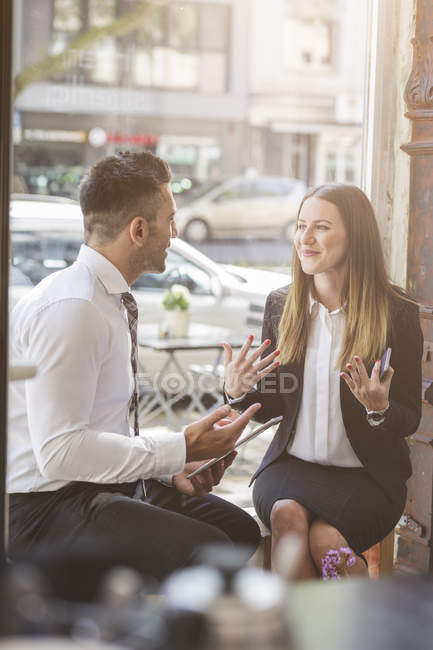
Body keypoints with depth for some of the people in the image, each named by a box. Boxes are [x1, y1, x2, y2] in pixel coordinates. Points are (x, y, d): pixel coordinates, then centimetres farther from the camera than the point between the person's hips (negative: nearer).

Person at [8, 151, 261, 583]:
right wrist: (181, 450, -21)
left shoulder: (110, 300, 10)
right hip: (43, 508, -10)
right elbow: (59, 451, -27)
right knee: (203, 551, -24)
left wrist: (171, 469, 3)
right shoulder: (70, 309, -21)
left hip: (101, 484, 10)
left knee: (240, 530, 7)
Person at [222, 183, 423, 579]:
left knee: (325, 537, -30)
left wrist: (380, 409, -25)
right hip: (292, 464, 3)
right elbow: (271, 406, 11)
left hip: (368, 474, -2)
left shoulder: (398, 313, -6)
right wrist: (239, 393, -11)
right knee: (287, 514, -30)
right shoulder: (281, 305, 4)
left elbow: (410, 419, -2)